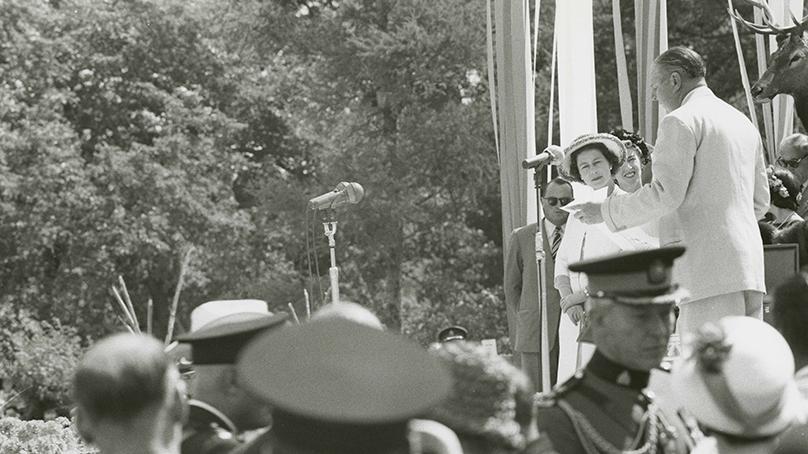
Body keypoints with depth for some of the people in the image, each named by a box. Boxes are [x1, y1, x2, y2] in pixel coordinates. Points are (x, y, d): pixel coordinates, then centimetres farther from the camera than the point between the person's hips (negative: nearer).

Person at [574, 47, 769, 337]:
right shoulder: (743, 123, 21)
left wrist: (606, 212, -2)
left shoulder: (681, 122, -5)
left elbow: (665, 194, -13)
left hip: (710, 270, -8)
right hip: (749, 267, 8)